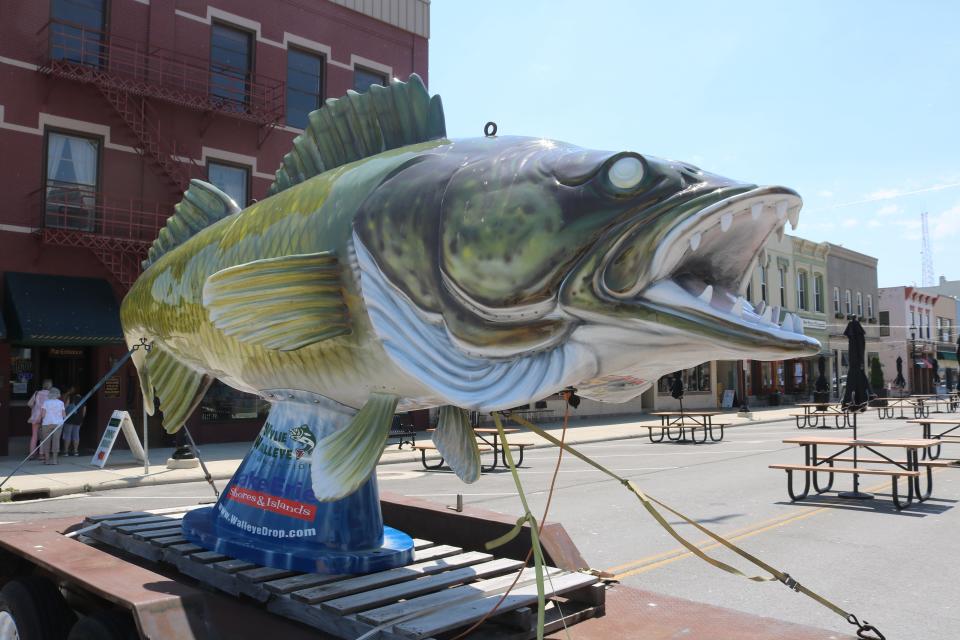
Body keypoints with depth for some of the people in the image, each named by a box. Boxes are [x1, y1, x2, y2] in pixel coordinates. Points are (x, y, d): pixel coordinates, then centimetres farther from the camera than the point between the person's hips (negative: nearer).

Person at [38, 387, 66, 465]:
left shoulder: (46, 402, -2)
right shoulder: (61, 403, 2)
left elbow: (42, 414, -8)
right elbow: (64, 415, 2)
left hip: (47, 423, -1)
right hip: (58, 423, 1)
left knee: (46, 441, 6)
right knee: (56, 440, 2)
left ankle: (47, 459, 9)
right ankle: (54, 459, 2)